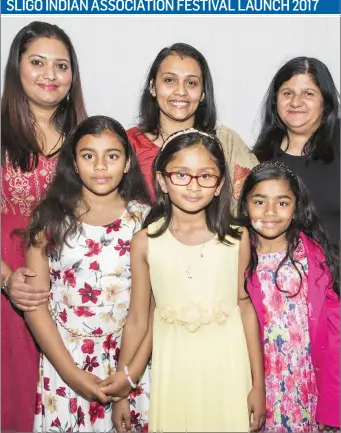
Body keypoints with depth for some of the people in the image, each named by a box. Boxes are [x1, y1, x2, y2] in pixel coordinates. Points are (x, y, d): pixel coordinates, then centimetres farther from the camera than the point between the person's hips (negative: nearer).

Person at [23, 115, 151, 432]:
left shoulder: (145, 218, -3)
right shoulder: (50, 218, -3)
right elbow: (34, 301, -4)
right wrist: (71, 372, -9)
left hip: (130, 362, 0)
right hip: (64, 362, 0)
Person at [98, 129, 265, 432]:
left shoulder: (236, 239, -7)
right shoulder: (145, 242, -7)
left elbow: (246, 307, -1)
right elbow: (137, 320, -2)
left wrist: (258, 384, 2)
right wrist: (122, 387, 4)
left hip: (227, 364, 0)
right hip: (172, 365, 0)